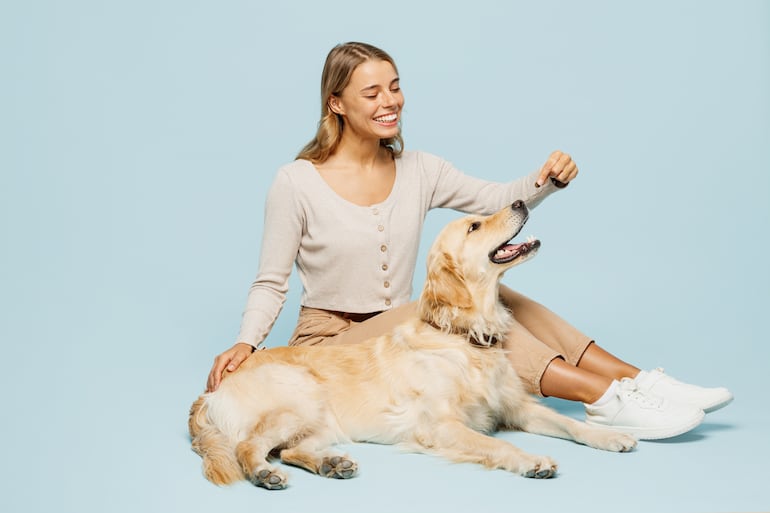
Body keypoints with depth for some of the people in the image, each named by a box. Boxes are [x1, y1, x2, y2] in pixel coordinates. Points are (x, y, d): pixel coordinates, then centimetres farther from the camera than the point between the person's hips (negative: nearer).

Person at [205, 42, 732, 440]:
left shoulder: (418, 170, 3)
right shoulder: (296, 183, -12)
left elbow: (501, 199, -3)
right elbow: (271, 283, -7)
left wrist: (546, 181, -23)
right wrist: (246, 343, -24)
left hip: (402, 337, 5)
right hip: (330, 341, -5)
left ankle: (636, 380, -20)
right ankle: (605, 398, -31)